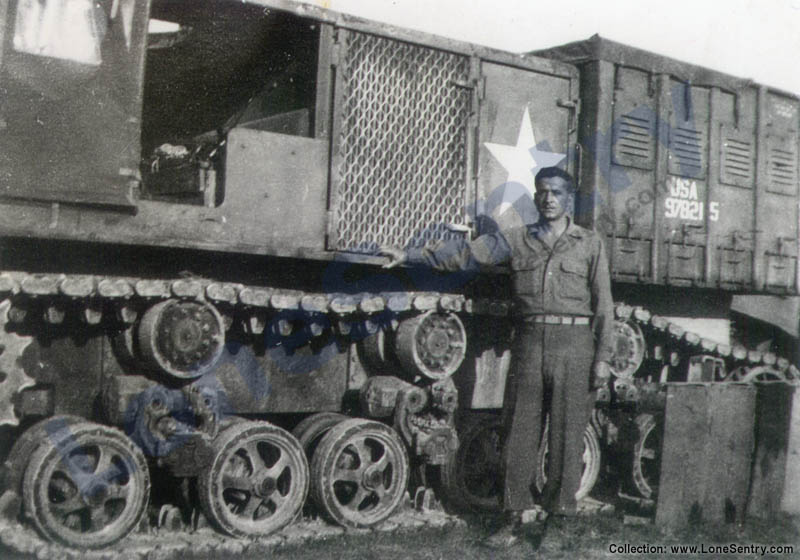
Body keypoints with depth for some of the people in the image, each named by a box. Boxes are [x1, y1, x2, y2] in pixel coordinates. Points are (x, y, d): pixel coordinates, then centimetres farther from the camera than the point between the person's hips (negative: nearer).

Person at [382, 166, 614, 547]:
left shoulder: (590, 244, 8)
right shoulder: (518, 240, 11)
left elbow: (603, 305, 5)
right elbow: (466, 254, 4)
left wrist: (603, 358, -1)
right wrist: (410, 256, -4)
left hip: (574, 343, -2)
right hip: (529, 341, 2)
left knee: (567, 432, 1)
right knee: (519, 432, 3)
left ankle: (559, 512, 15)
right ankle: (514, 520, 13)